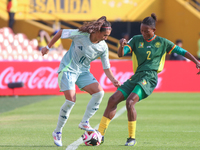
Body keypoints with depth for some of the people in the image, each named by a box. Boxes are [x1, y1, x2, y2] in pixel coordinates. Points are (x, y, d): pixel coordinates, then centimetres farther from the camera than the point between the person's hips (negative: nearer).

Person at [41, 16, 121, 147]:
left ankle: (84, 123, -8)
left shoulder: (103, 47, -8)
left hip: (83, 72, 5)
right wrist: (48, 47, 3)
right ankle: (57, 132, 0)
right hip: (68, 69, -5)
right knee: (71, 100, -19)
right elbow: (61, 33, -4)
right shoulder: (80, 35, -20)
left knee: (99, 92, -19)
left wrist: (113, 80, -18)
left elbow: (106, 67, -1)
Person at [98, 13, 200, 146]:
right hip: (136, 77, 5)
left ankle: (132, 138, -16)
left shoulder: (162, 42, 4)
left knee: (130, 102, -26)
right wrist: (122, 46, -21)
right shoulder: (136, 40, 10)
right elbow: (121, 54, 1)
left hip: (149, 78, -5)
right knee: (113, 100, -5)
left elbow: (181, 51, 9)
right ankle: (100, 134, 2)